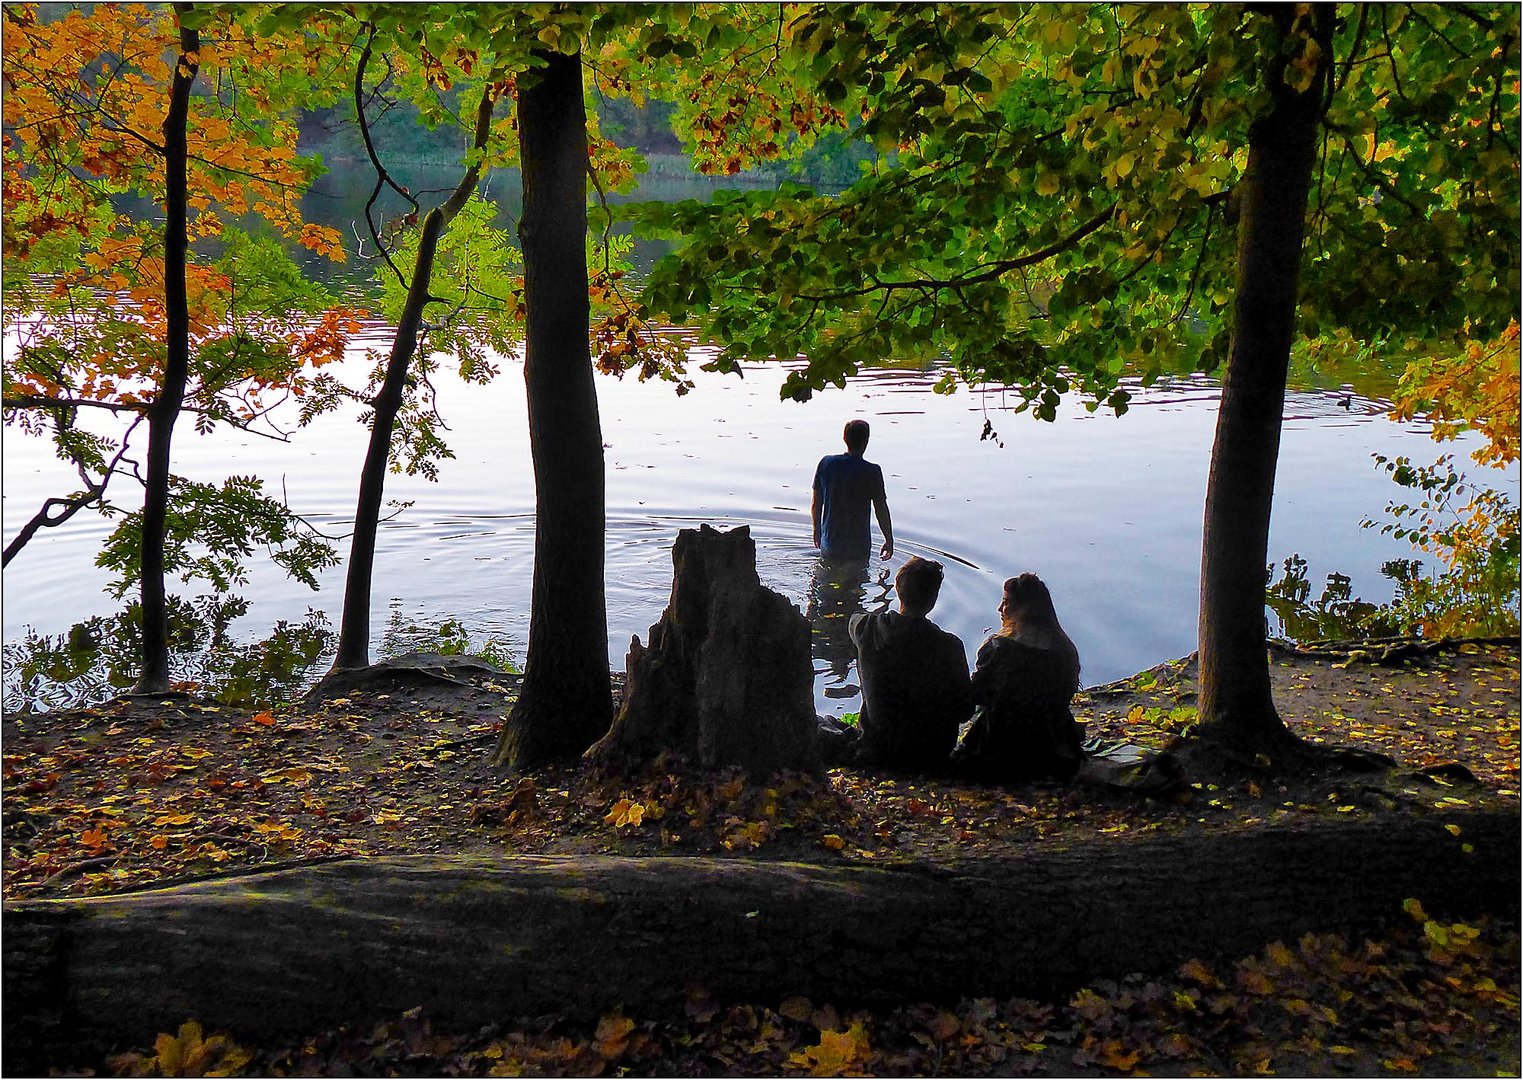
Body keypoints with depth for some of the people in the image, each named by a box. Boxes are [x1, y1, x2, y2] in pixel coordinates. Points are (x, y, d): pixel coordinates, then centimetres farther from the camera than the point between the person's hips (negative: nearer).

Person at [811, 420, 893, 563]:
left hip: (829, 543, 4)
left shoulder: (826, 463, -4)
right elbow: (882, 511, -9)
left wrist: (817, 530, 19)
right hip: (858, 548, -3)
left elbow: (815, 504, 4)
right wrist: (889, 540, 4)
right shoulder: (871, 472, -15)